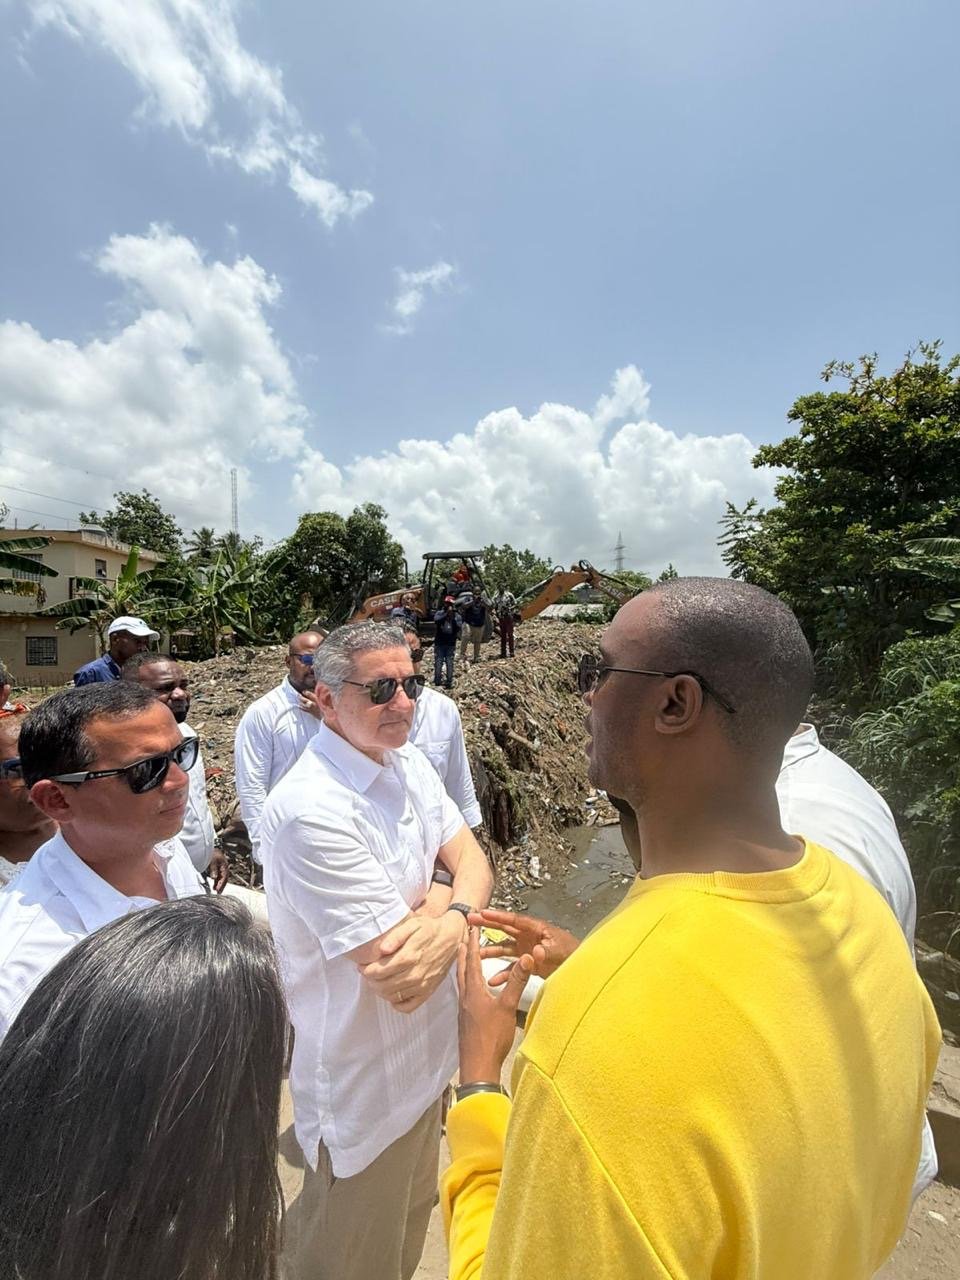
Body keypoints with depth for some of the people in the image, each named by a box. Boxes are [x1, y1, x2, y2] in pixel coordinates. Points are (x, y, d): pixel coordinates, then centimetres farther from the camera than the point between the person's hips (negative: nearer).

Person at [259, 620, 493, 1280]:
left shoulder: (410, 762, -5)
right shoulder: (311, 809, -31)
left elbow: (474, 861, -5)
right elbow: (399, 975, -30)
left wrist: (450, 921, -25)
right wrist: (442, 897, -13)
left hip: (425, 1053, 7)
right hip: (363, 1080, -7)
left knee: (412, 1216, 31)